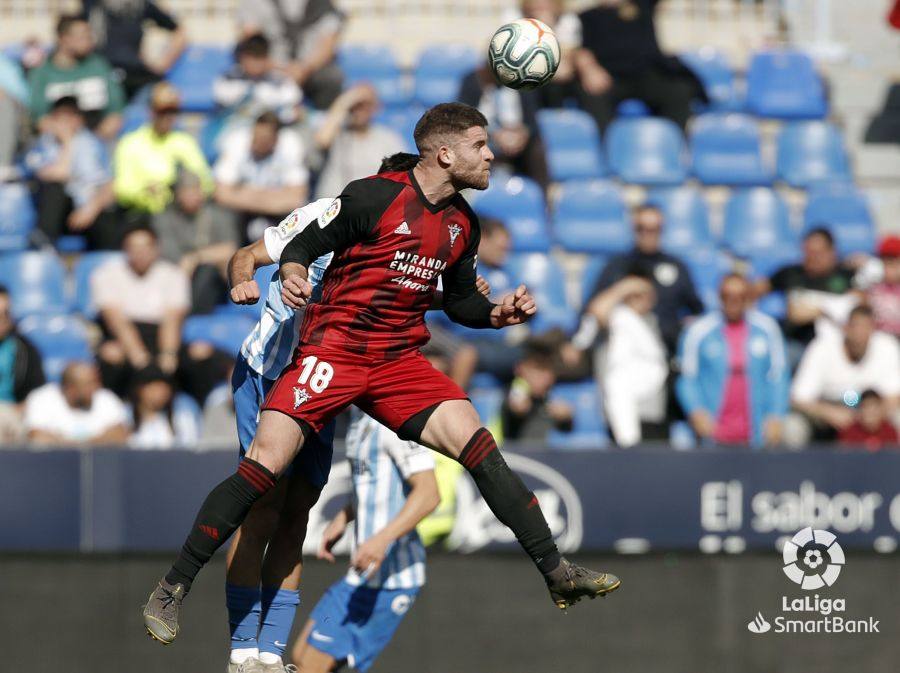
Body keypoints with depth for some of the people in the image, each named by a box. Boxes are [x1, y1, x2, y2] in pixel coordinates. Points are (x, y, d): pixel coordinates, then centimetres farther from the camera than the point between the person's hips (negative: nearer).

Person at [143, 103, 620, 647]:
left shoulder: (464, 224, 10)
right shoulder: (374, 197, -10)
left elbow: (459, 300, 22)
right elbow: (304, 245, -4)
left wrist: (498, 313, 3)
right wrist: (292, 274, -25)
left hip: (402, 361, 5)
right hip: (332, 351, -5)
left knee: (476, 443, -13)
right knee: (265, 465, -17)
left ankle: (558, 574, -10)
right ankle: (174, 588, -6)